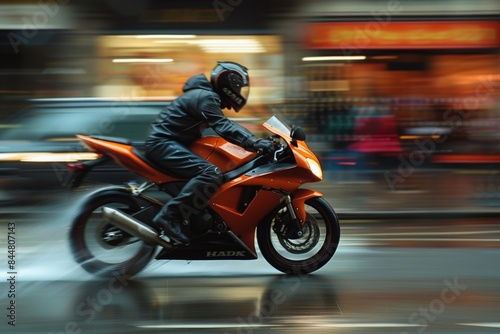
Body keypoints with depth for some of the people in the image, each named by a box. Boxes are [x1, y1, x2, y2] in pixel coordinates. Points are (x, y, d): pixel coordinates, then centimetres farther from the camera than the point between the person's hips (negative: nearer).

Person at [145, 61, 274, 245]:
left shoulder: (206, 95, 19)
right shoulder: (205, 97, -15)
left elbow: (224, 125, 25)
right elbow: (223, 127, -29)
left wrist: (257, 141, 21)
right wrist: (255, 143, -37)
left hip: (168, 143, 11)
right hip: (163, 143, -11)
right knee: (212, 174, -28)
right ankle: (170, 216, -27)